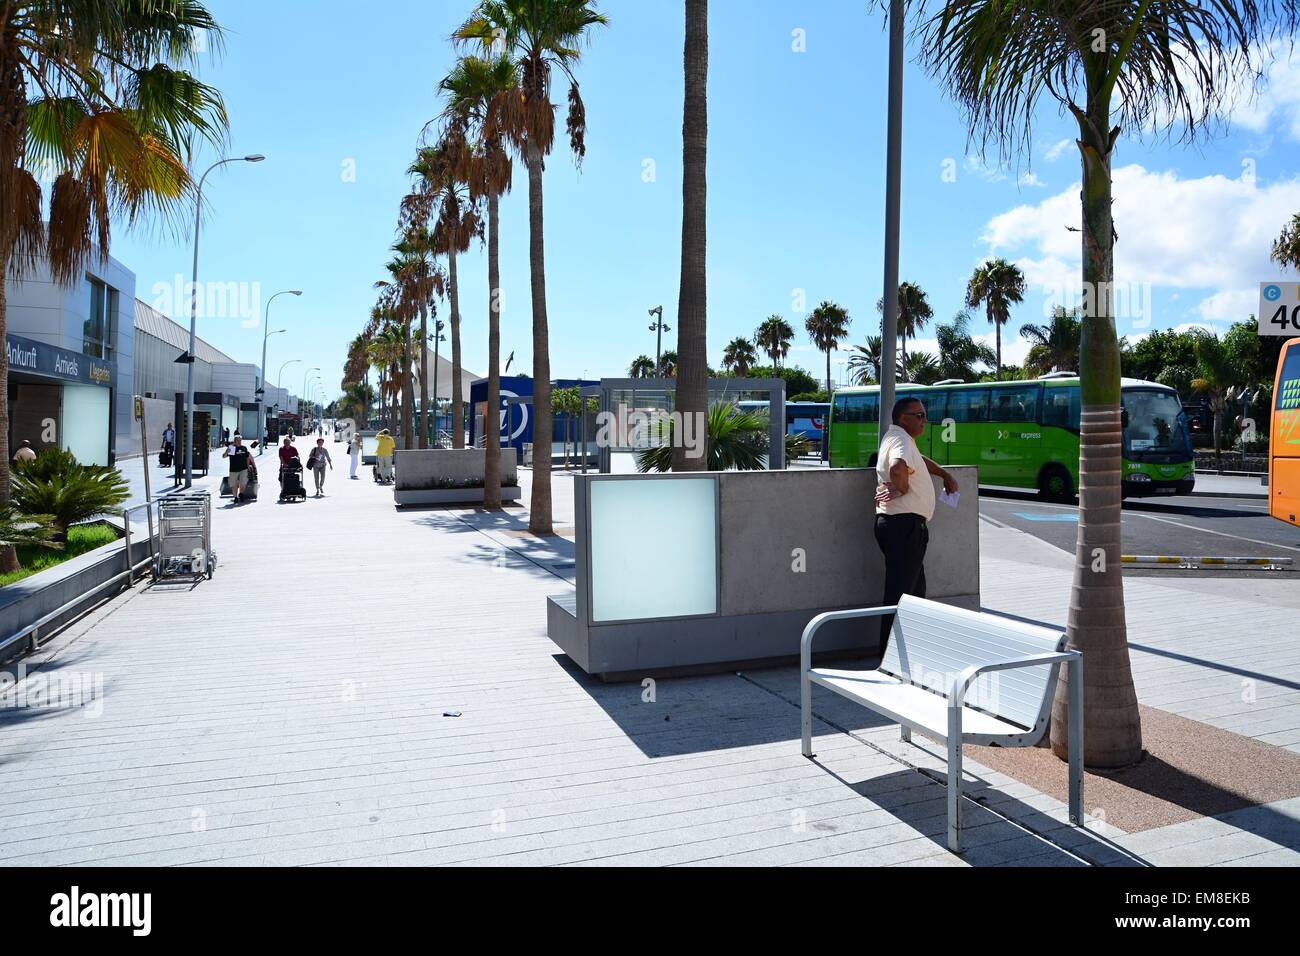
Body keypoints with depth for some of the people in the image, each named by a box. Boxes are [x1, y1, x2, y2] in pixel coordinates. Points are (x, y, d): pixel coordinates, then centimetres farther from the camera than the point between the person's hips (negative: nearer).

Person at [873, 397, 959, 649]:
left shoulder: (901, 439, 19)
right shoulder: (901, 439, -14)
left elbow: (919, 460, 40)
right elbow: (898, 468, -36)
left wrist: (945, 475, 31)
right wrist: (902, 489, -17)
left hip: (905, 526, 11)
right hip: (904, 524, -11)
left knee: (915, 590, 19)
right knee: (899, 593, -9)